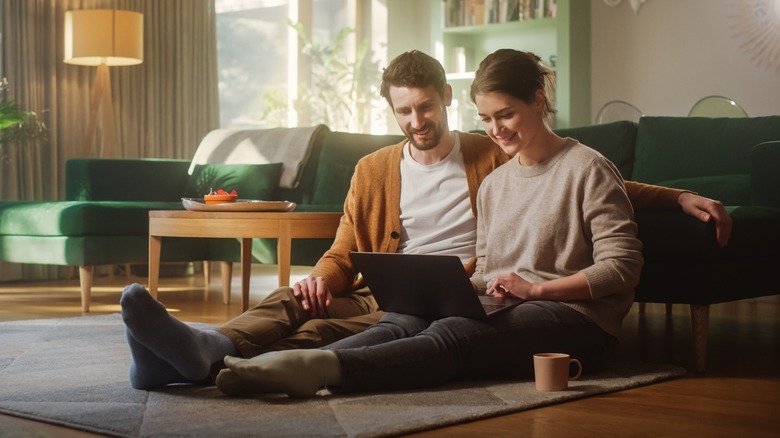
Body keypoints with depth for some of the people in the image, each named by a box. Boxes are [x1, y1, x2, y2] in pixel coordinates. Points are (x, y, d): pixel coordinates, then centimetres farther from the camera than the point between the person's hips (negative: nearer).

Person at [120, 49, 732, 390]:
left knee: (329, 328, -34)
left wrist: (680, 197, 6)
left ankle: (213, 361, -58)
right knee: (294, 300, -28)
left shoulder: (495, 159, 12)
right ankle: (203, 350, -55)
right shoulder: (374, 170, 20)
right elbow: (343, 255, 18)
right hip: (382, 295, 5)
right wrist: (321, 278, -8)